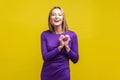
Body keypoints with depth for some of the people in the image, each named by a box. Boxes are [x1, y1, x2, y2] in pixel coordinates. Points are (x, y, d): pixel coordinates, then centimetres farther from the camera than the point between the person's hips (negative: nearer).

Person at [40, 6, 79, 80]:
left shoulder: (72, 35, -5)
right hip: (47, 74, 1)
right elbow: (45, 57, -11)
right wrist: (60, 46, -20)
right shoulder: (45, 34, -4)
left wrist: (66, 46, -18)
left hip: (63, 74, 0)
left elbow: (75, 59, -4)